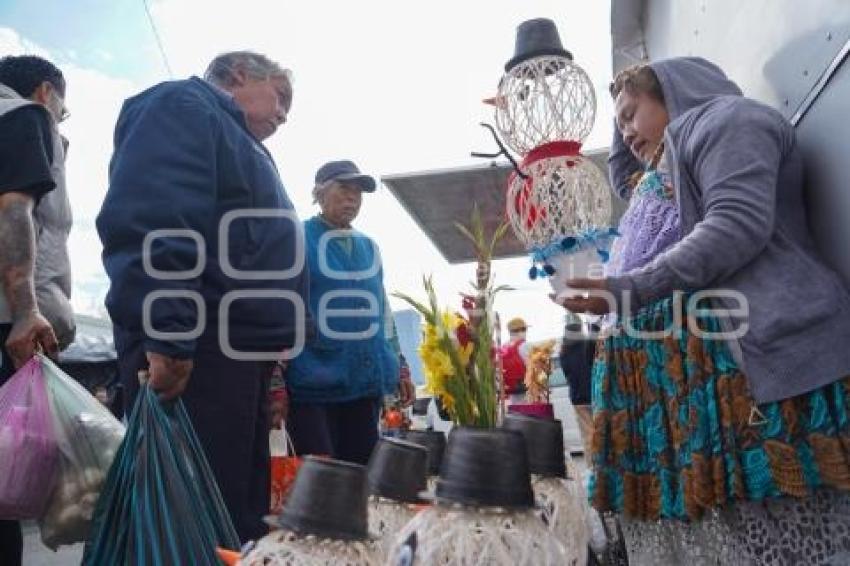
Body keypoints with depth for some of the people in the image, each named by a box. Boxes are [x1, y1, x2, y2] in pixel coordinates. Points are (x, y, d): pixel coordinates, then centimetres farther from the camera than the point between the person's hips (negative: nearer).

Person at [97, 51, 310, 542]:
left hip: (237, 348, 10)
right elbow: (148, 219, -20)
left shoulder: (237, 141, 28)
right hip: (196, 348, -10)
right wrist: (166, 336, -27)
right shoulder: (182, 106, -2)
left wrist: (267, 344, 24)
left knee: (239, 512, 15)